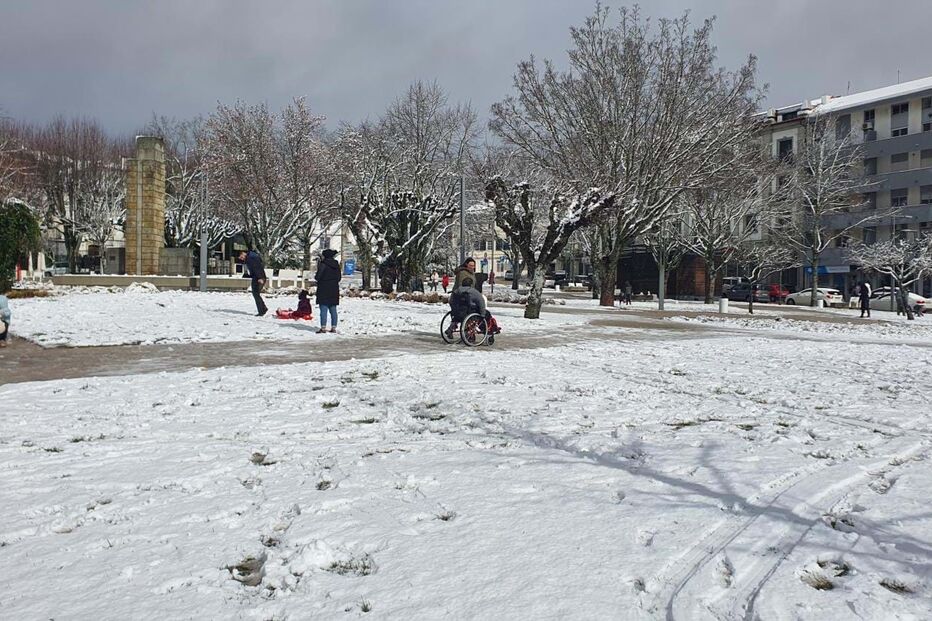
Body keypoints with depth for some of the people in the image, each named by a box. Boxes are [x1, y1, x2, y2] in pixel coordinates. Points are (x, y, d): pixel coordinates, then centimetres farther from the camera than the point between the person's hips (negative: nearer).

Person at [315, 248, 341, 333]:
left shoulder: (323, 264, -12)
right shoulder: (337, 265, 5)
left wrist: (315, 276, 8)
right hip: (334, 290, 6)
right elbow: (339, 278, 9)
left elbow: (318, 277, -13)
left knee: (323, 309, -6)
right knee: (333, 310, 10)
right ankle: (333, 327, 10)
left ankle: (323, 327, -10)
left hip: (324, 290, -6)